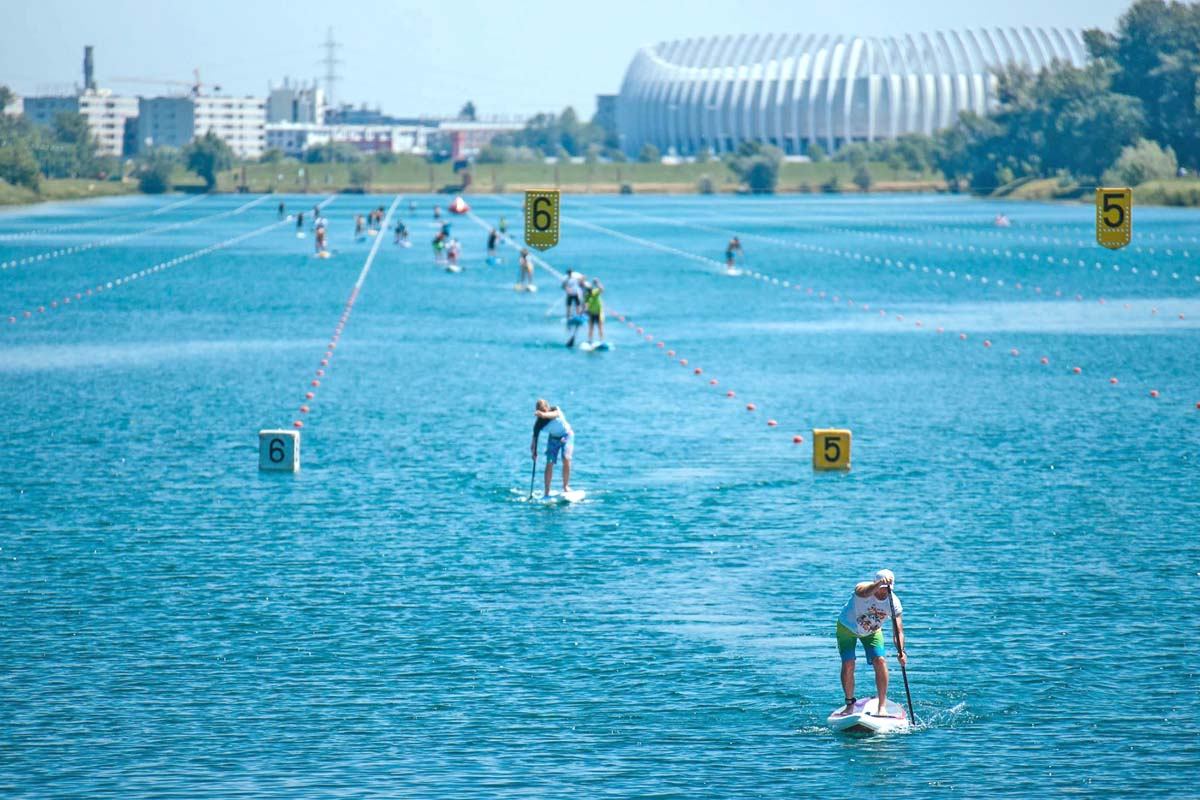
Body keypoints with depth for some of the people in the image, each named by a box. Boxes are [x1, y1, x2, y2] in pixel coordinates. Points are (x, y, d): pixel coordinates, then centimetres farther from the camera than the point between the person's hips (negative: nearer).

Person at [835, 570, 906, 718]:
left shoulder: (894, 603, -22)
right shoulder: (863, 589, -32)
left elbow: (898, 630, -23)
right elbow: (866, 593, -59)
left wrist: (900, 651, -40)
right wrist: (879, 583, -79)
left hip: (872, 632, 2)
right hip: (847, 628, -2)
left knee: (880, 661, -17)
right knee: (848, 665, -13)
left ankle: (882, 706, -9)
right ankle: (850, 704, 8)